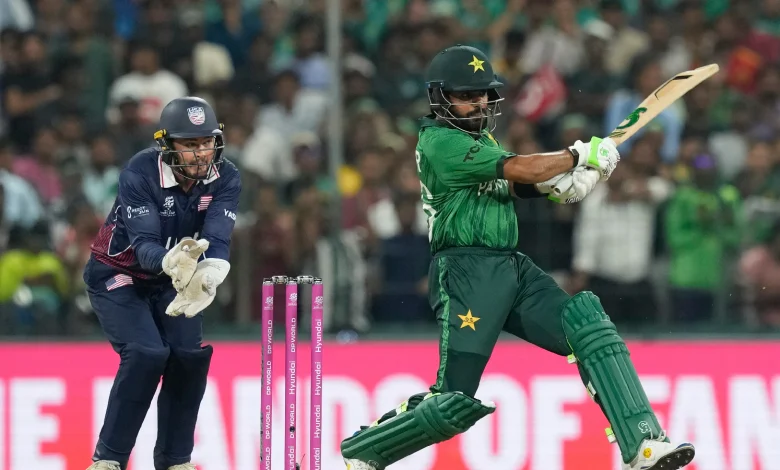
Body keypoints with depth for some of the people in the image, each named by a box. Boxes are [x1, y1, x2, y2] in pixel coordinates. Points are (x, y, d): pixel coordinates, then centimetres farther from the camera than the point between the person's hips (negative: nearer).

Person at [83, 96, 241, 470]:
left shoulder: (225, 179, -16)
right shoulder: (140, 173, -28)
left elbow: (217, 239, -29)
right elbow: (144, 244, -36)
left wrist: (209, 273, -51)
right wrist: (172, 261, -58)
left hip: (171, 281, 5)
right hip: (117, 275, -5)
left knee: (191, 354, -13)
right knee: (147, 353, -23)